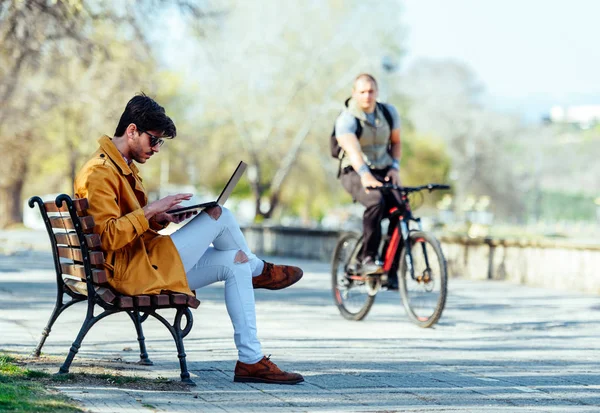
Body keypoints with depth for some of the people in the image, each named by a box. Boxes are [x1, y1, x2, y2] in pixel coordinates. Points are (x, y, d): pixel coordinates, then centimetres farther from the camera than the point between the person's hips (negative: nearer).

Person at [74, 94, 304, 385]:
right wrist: (150, 210, -25)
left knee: (235, 262, 5)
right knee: (220, 215, -11)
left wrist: (162, 218, 5)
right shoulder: (100, 173, -17)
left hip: (148, 267, 12)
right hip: (131, 272, -12)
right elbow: (108, 237, -27)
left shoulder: (122, 167, 18)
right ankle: (257, 270, 16)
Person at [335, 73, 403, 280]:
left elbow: (396, 142, 16)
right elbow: (352, 149, -31)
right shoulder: (346, 119, -14)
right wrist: (366, 175, -48)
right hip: (356, 173, -5)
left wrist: (394, 167, -3)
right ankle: (366, 259, -27)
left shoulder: (389, 112, 3)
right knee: (376, 201, -36)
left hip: (384, 173, 5)